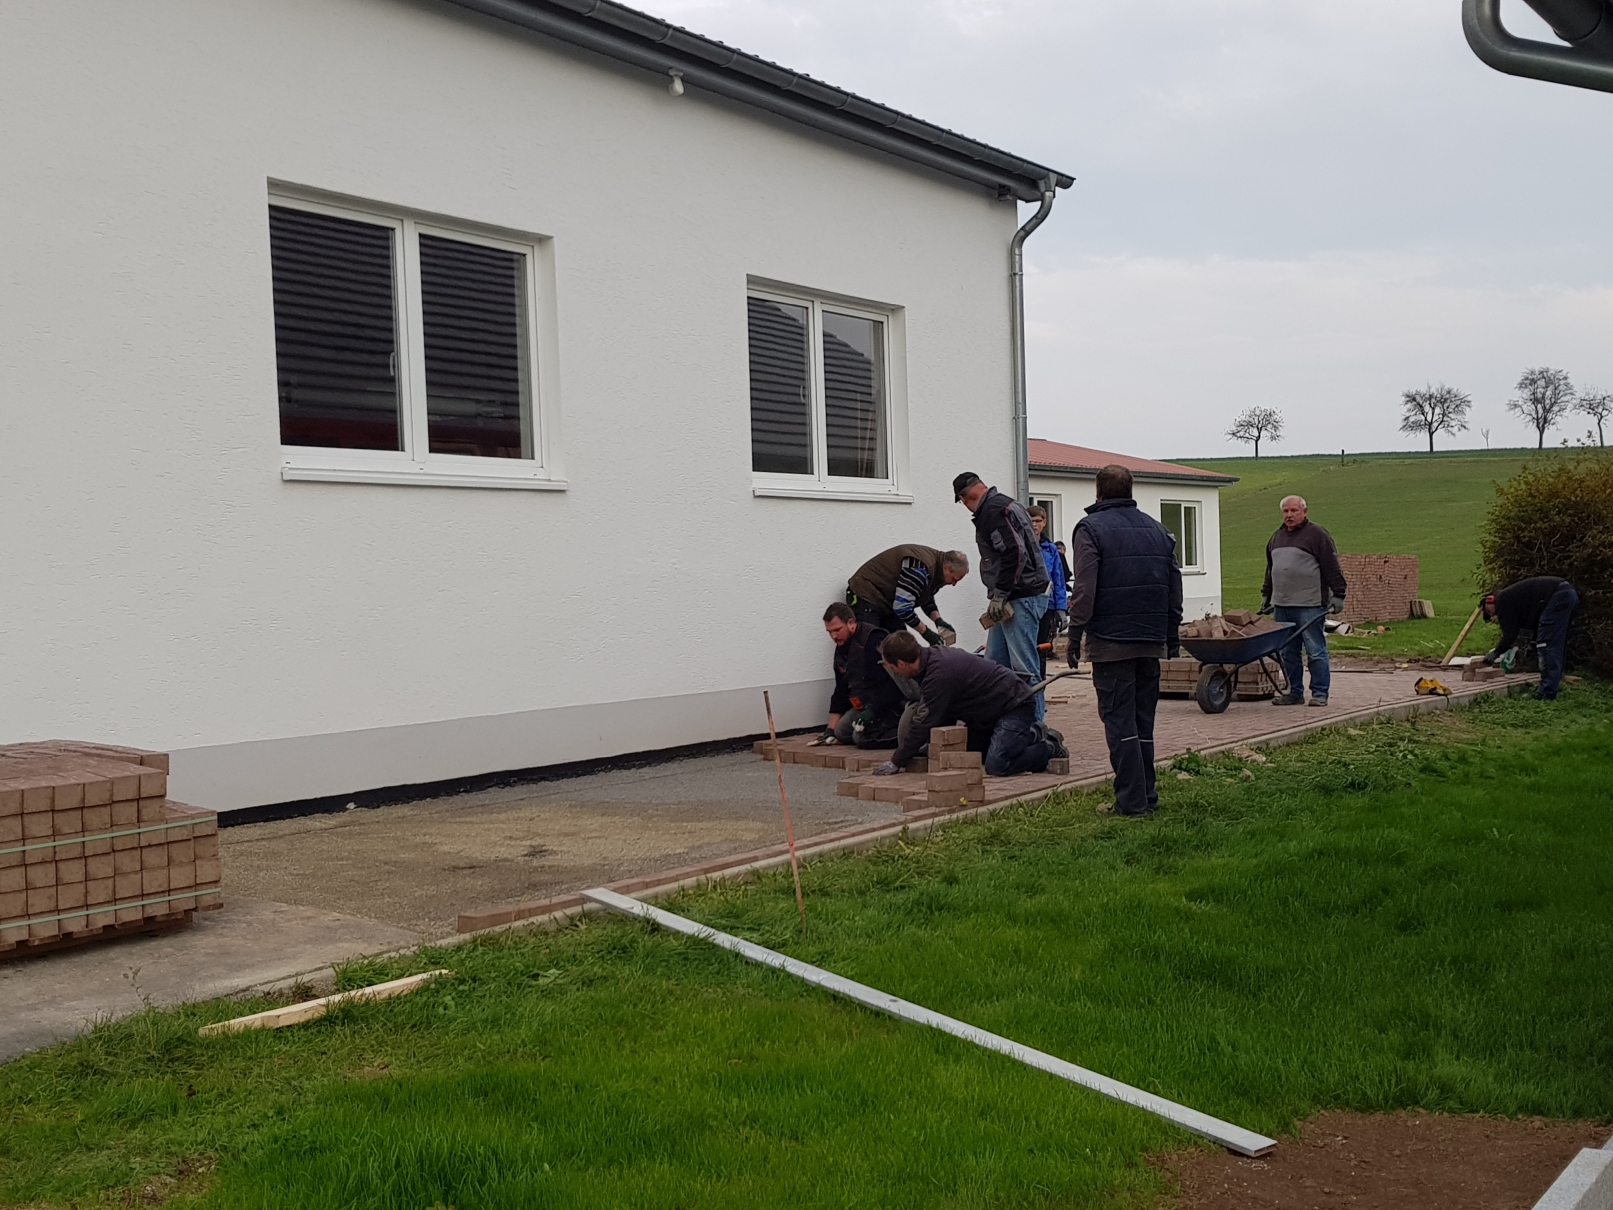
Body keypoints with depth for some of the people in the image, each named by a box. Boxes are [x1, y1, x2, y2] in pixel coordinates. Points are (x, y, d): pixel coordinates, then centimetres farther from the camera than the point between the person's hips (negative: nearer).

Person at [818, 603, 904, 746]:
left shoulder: (873, 640, -22)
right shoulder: (841, 650, 10)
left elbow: (893, 682, -26)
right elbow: (841, 691, 16)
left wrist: (872, 711, -25)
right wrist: (830, 730, 12)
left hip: (892, 703, -10)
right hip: (866, 705, 10)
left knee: (863, 736, -21)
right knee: (842, 732, 5)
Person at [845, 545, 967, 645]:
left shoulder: (937, 568, 2)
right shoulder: (919, 568, -30)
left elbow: (927, 600, 16)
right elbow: (902, 608, -31)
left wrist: (938, 620, -3)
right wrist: (926, 632, -21)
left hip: (887, 601, 10)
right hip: (866, 598, -10)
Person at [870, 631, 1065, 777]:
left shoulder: (939, 675, -29)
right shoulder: (932, 656, 1)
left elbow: (924, 725, -24)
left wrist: (896, 762, -15)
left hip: (1015, 706, -10)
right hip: (992, 710, 10)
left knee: (995, 766, -24)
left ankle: (1049, 748, 0)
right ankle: (1032, 735, 21)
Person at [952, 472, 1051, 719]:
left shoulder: (994, 511, -13)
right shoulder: (1005, 505, 18)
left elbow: (1015, 553, -23)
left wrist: (999, 594, -17)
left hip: (1021, 598, -11)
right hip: (1010, 600, 11)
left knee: (1024, 666, -8)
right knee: (995, 663, 14)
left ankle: (1035, 723, -4)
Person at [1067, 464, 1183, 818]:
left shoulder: (1090, 529, -4)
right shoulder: (1157, 529, 15)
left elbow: (1084, 588, -14)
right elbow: (1174, 586, 17)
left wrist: (1076, 630, -9)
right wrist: (1172, 635, 22)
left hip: (1111, 642, -6)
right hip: (1151, 641, 6)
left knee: (1119, 722, -4)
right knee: (1143, 720, 14)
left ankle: (1132, 801, -5)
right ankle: (1146, 796, 17)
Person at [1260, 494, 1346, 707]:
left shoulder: (1317, 535, -3)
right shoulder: (1277, 537, 19)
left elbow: (1332, 568, -6)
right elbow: (1270, 570, 28)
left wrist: (1338, 595, -11)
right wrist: (1266, 596, 26)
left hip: (1309, 606, -7)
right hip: (1282, 605, 7)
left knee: (1315, 651, -3)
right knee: (1287, 653, 8)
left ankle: (1320, 693, 3)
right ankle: (1294, 693, 15)